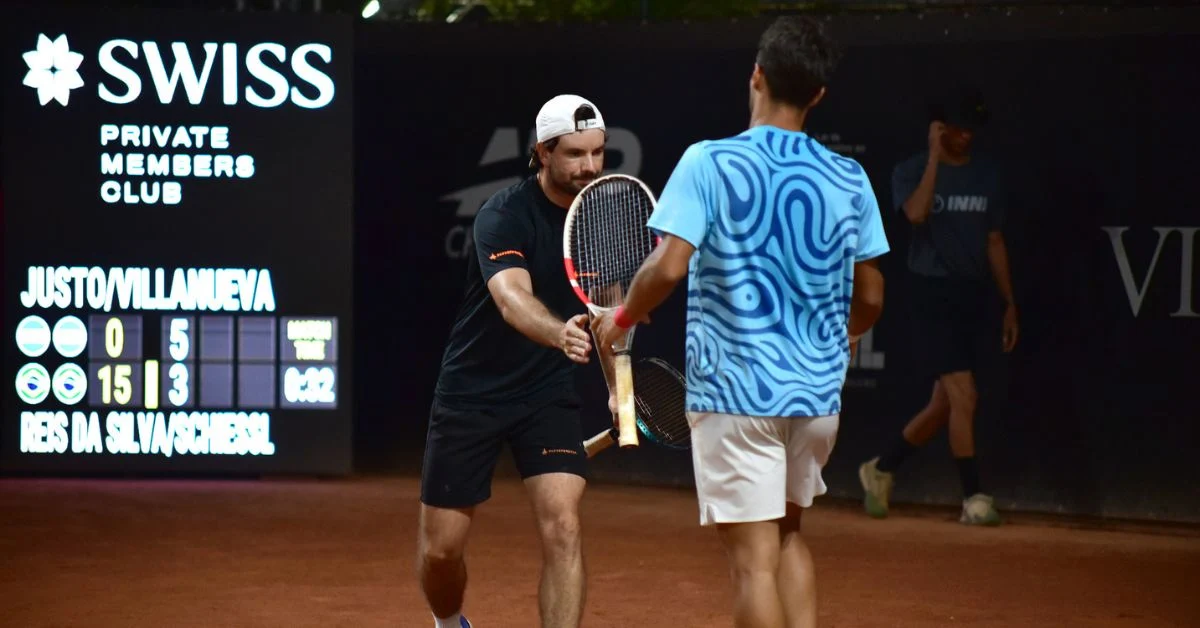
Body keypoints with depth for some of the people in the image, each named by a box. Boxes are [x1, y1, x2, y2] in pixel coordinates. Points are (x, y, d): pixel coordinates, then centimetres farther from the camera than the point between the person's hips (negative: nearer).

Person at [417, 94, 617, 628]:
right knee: (440, 548, 6)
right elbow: (512, 299, -41)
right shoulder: (504, 217, -22)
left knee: (562, 526, -17)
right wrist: (560, 334, -61)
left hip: (549, 394, 3)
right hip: (472, 394, -3)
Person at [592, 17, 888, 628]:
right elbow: (869, 299, 9)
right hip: (818, 393, 4)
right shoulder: (851, 181, 2)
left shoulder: (709, 163, -9)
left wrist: (621, 318, 1)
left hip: (735, 389, -4)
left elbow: (668, 266, -18)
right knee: (786, 534, 23)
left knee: (753, 555, -2)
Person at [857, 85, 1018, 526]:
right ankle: (973, 497, -10)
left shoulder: (986, 174, 12)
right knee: (963, 395, -14)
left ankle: (881, 470, 27)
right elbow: (916, 213, -23)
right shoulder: (911, 171, -2)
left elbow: (994, 241, 16)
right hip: (933, 294, -5)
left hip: (972, 296, 5)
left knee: (944, 403, 7)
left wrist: (1009, 303, 14)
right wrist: (935, 155, -18)